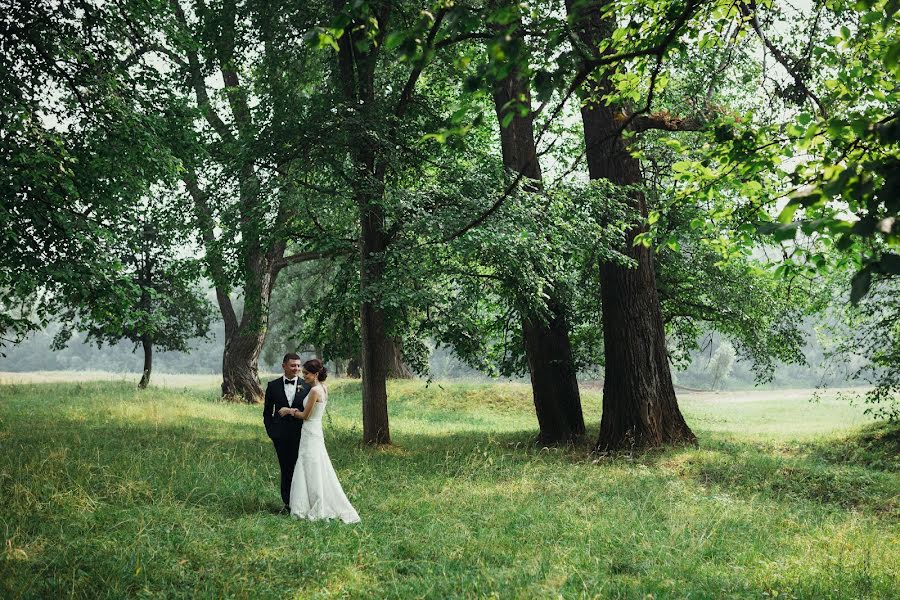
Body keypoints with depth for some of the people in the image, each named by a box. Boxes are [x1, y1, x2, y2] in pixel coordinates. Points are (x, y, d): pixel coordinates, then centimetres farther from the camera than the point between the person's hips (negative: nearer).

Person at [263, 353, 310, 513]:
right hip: (281, 435, 1)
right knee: (285, 469, 7)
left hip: (301, 434, -1)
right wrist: (270, 431, 3)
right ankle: (287, 503, 15)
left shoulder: (307, 386, 1)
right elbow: (267, 411, 10)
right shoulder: (273, 386, 5)